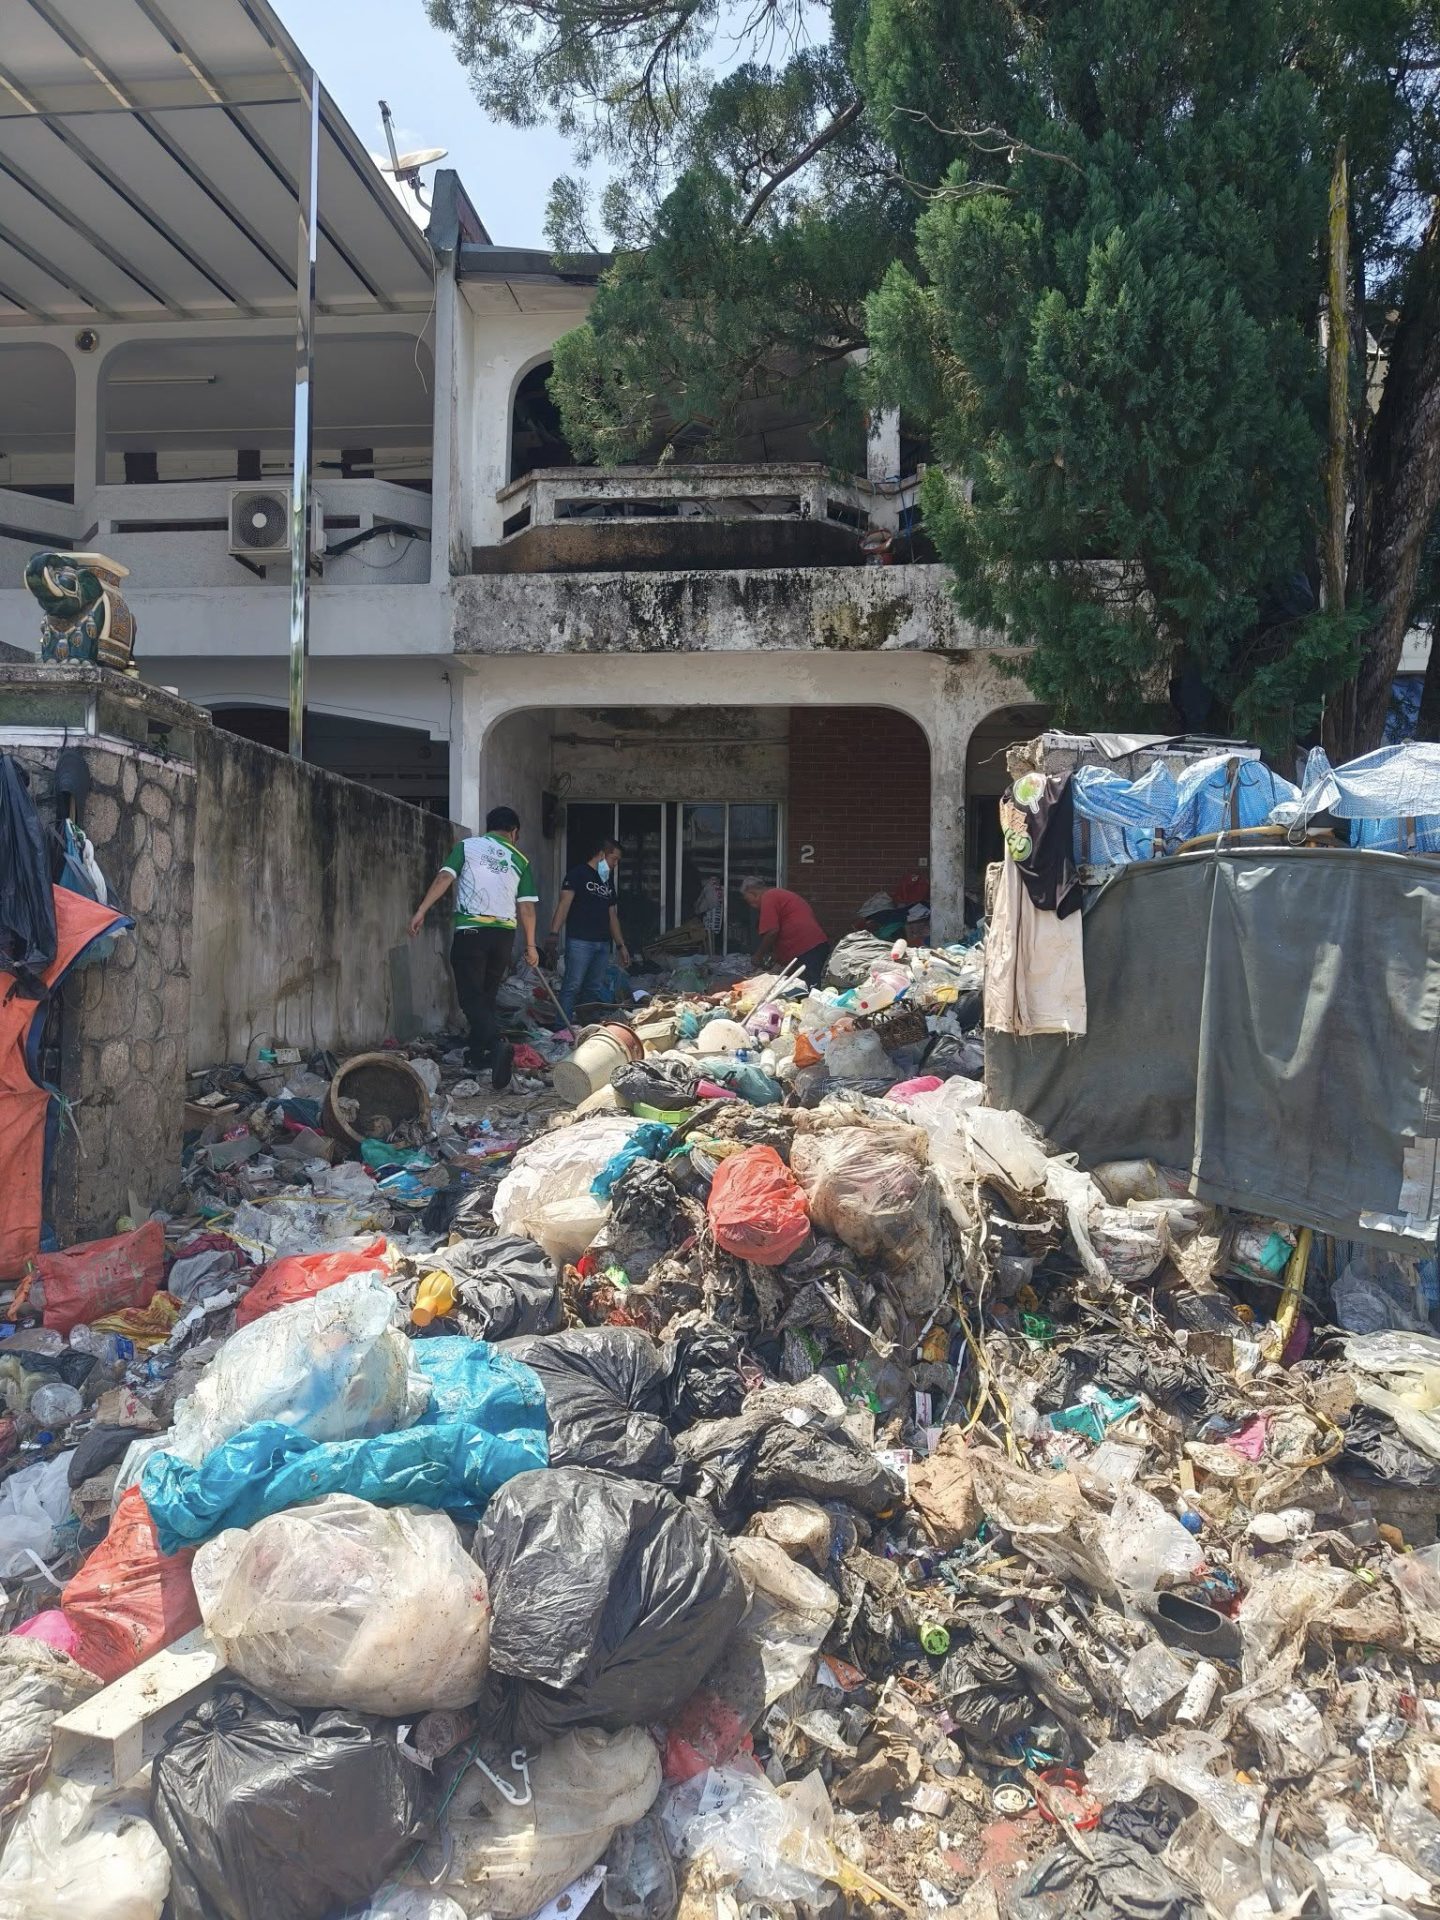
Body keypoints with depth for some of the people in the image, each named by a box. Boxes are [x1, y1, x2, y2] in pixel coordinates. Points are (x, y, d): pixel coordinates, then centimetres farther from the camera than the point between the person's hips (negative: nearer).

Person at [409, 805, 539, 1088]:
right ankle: (478, 1053, 22)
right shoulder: (520, 860, 11)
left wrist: (421, 911, -8)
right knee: (487, 995, 16)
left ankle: (497, 1044, -27)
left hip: (470, 930, -3)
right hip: (505, 933, 3)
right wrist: (530, 945, 13)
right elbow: (526, 906, 7)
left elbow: (444, 878, -7)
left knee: (471, 996, -5)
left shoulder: (467, 846, 6)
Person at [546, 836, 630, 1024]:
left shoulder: (608, 881, 21)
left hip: (603, 943, 7)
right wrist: (554, 934, -22)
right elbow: (564, 903, -11)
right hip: (580, 941, -7)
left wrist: (621, 945, 19)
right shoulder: (578, 873, -2)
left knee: (595, 989, 6)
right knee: (572, 986, -12)